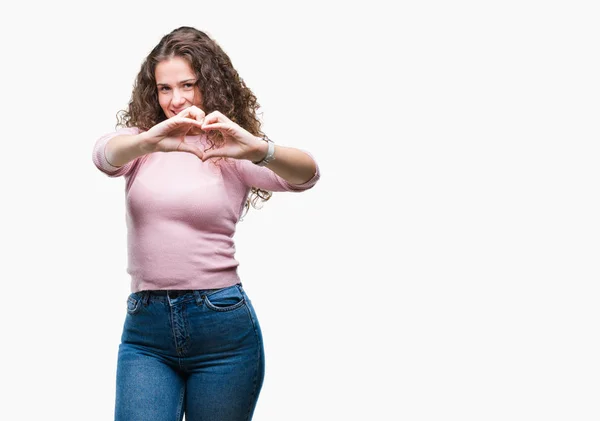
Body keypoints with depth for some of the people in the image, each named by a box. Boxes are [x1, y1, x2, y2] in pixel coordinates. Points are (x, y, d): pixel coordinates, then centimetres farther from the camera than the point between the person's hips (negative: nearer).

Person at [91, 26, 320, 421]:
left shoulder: (234, 153, 2)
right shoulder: (139, 144, 8)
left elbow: (306, 174, -15)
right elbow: (105, 154, -15)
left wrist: (258, 150, -37)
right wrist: (149, 140, -37)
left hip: (222, 326, -1)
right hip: (146, 329, 1)